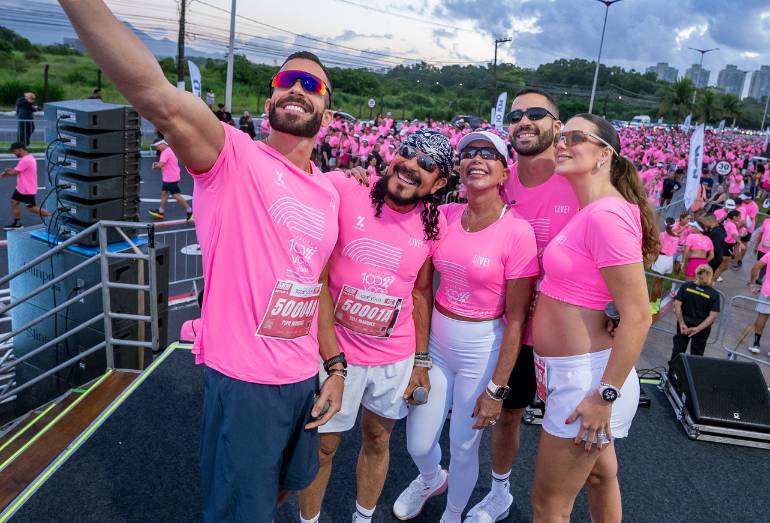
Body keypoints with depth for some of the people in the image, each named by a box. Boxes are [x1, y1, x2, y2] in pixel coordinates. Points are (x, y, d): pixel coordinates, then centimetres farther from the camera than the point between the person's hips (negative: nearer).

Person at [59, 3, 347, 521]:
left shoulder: (329, 192, 6)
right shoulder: (233, 156, -13)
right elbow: (157, 96, -33)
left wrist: (335, 366, 11)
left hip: (306, 379, 6)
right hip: (243, 382, -6)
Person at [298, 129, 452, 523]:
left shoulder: (433, 224, -3)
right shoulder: (344, 190, -16)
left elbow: (421, 291, 6)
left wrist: (421, 360, 8)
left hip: (397, 357, 3)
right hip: (337, 350, -3)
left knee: (377, 439, 21)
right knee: (323, 445, 13)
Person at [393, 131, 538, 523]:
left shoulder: (517, 232, -18)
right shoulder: (444, 215, -5)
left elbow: (516, 319, -14)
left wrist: (497, 388, -12)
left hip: (482, 348, -4)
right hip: (436, 339, 4)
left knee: (464, 446, 14)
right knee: (418, 443, 15)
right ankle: (432, 480, 51)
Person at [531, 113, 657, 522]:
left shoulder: (605, 214, -23)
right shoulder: (590, 212, 7)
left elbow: (637, 316, -24)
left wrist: (605, 395, -21)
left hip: (585, 376, -9)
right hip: (573, 369, 9)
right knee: (599, 475, 27)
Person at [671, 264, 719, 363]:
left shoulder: (685, 286, -10)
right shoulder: (714, 294, -11)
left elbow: (677, 305, -14)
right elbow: (713, 316, -16)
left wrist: (681, 323, -15)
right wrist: (698, 329, -17)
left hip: (684, 324, 0)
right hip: (702, 328, 0)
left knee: (678, 348, 16)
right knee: (697, 353, 17)